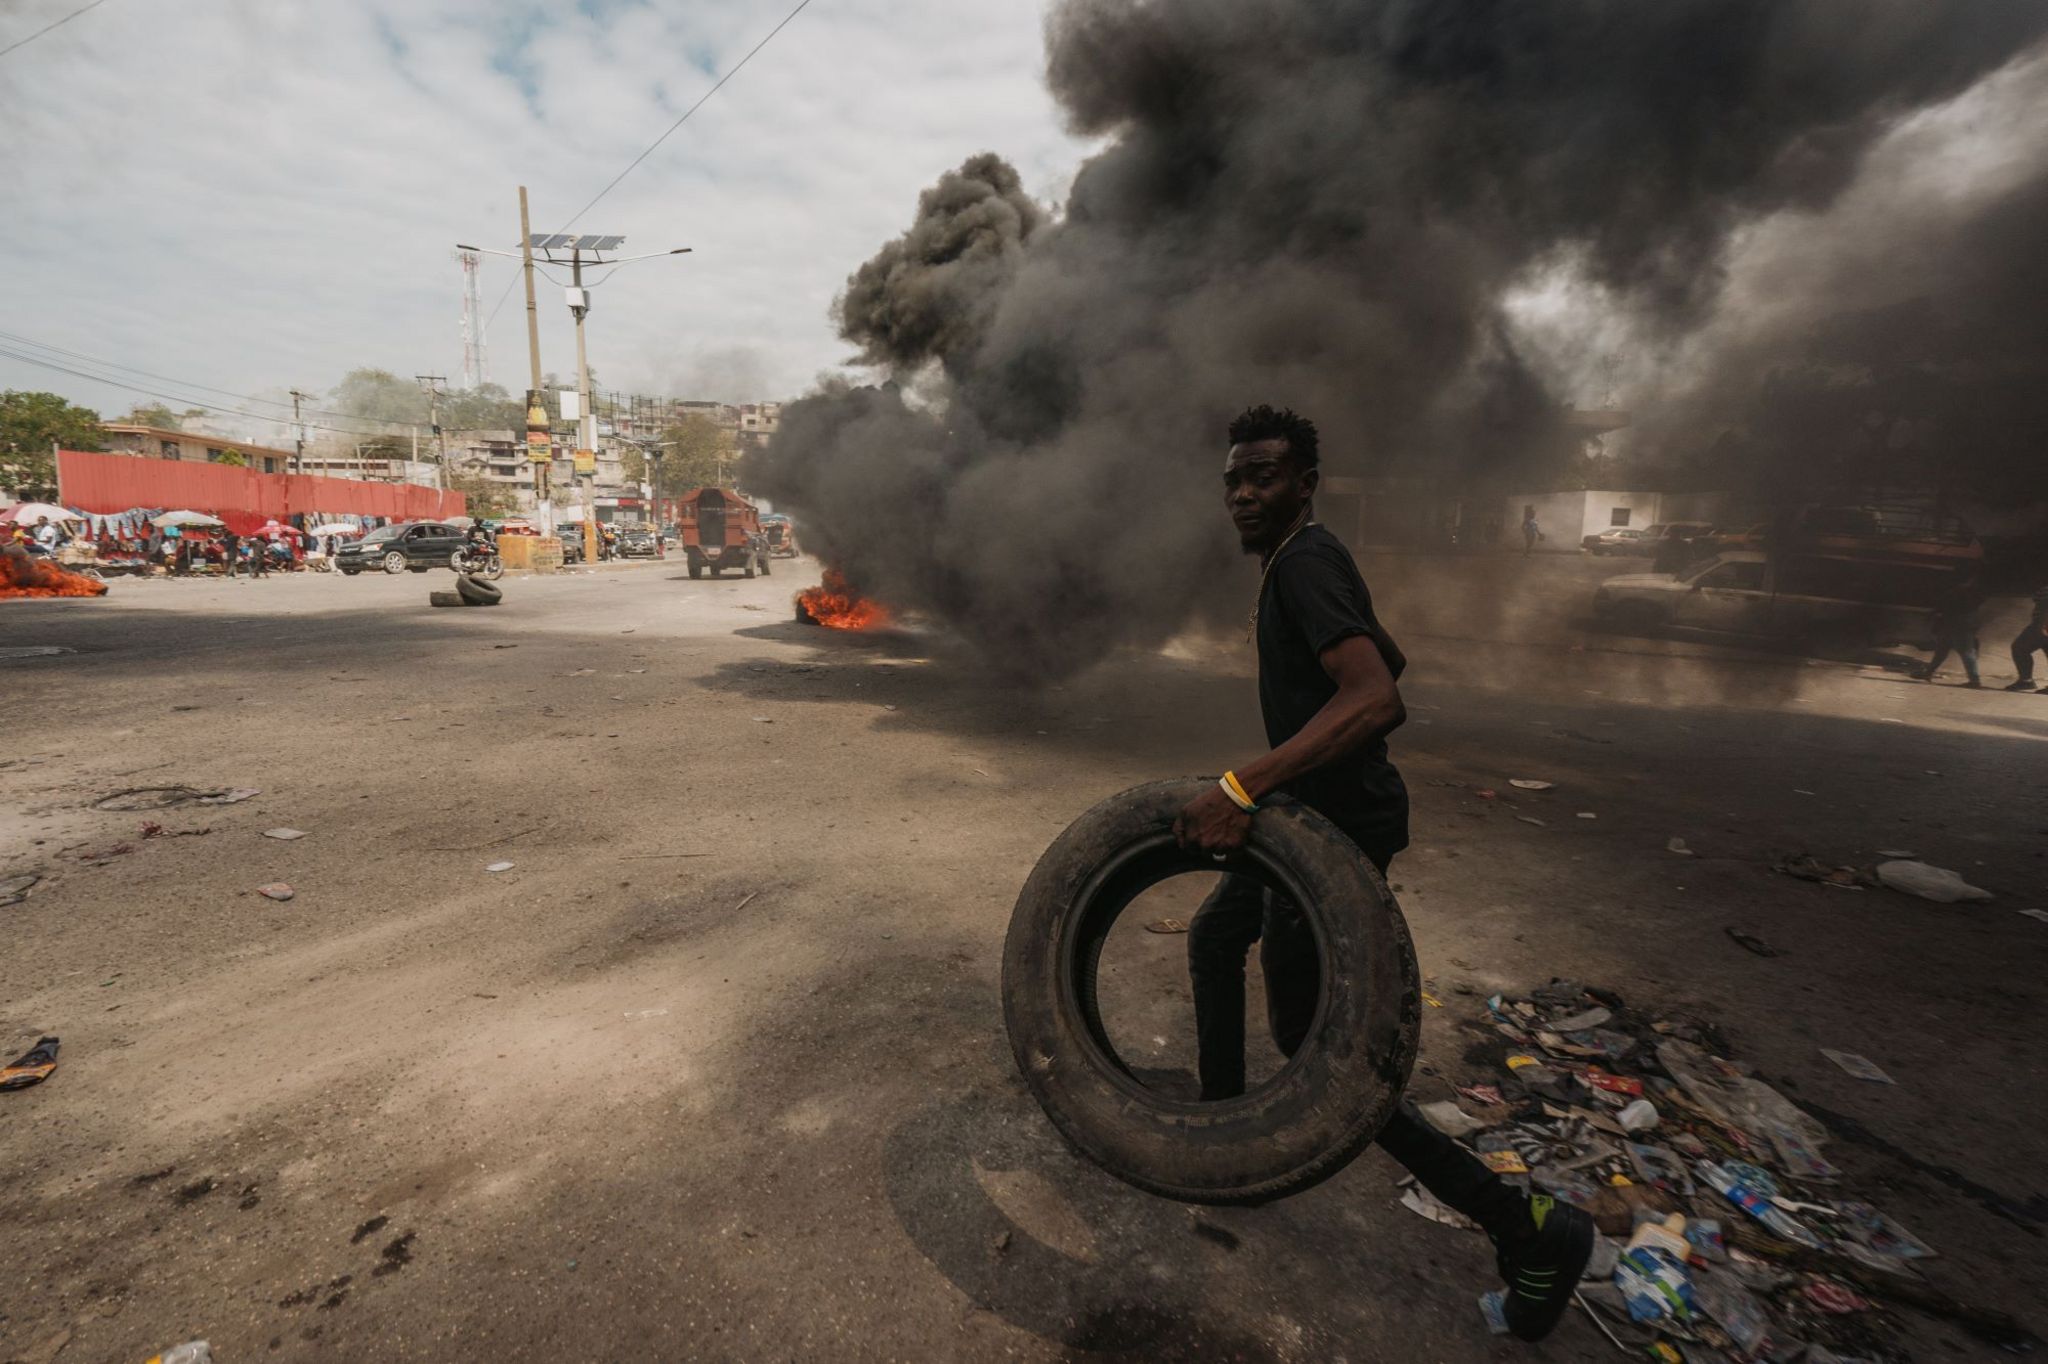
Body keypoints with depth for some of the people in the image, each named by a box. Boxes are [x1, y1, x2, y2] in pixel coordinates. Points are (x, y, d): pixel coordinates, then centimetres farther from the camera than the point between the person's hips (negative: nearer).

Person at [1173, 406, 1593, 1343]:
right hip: (1316, 809, 11)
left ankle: (1529, 1230, 10)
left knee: (1311, 1045, -2)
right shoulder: (1296, 565, 12)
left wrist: (1241, 789, -38)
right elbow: (1389, 661, 25)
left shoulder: (1304, 563, -18)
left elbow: (1374, 696, -33)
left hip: (1340, 824, -10)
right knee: (1213, 935, 22)